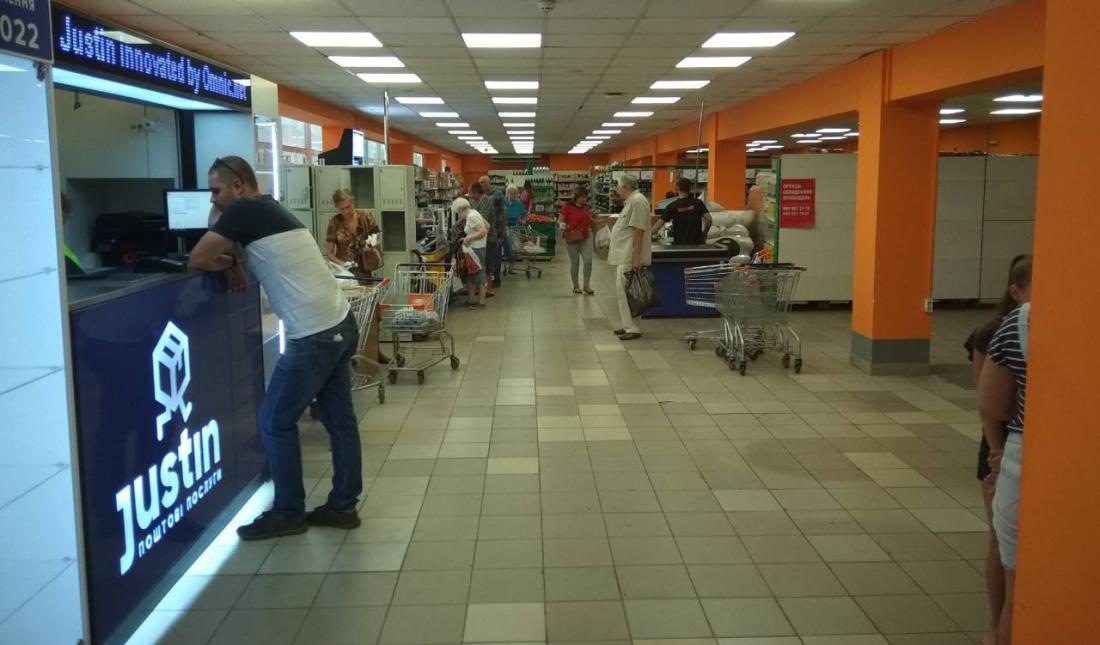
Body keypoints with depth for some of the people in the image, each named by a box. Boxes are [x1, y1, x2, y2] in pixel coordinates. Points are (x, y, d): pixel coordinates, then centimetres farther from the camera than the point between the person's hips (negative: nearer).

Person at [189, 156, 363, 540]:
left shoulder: (244, 210, -9)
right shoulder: (271, 210, 17)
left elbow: (198, 260, -7)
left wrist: (229, 263, 10)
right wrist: (236, 263, 9)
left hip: (315, 335, -9)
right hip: (340, 325, 9)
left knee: (275, 423, 4)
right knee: (339, 420, 13)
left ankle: (288, 514, 14)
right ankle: (343, 506, 23)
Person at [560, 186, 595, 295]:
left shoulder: (586, 207, 8)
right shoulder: (567, 207, -8)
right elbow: (562, 221, -3)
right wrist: (564, 227, -21)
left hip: (586, 238, 4)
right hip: (572, 239, -4)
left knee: (588, 260, -7)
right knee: (574, 262, 5)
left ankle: (587, 285, 5)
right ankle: (576, 286, 20)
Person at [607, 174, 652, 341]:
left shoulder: (637, 201, -14)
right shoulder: (630, 201, 18)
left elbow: (638, 230, -21)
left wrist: (637, 257, -24)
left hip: (629, 258, -10)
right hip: (623, 257, 10)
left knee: (624, 292, -11)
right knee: (622, 292, 12)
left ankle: (633, 329, -8)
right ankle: (628, 326, 18)